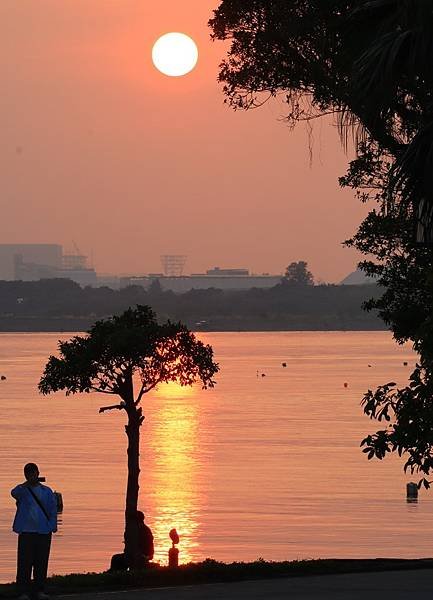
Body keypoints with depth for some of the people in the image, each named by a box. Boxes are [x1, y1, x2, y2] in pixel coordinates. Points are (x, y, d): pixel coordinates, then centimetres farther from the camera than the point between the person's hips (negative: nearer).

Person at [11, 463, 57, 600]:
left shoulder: (46, 491, 10)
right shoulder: (22, 490, 6)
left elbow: (53, 510, 7)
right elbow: (14, 493, -18)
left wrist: (52, 526, -4)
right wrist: (28, 483, -30)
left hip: (43, 532, 1)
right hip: (26, 531, -1)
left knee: (41, 563, 2)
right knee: (25, 562, -5)